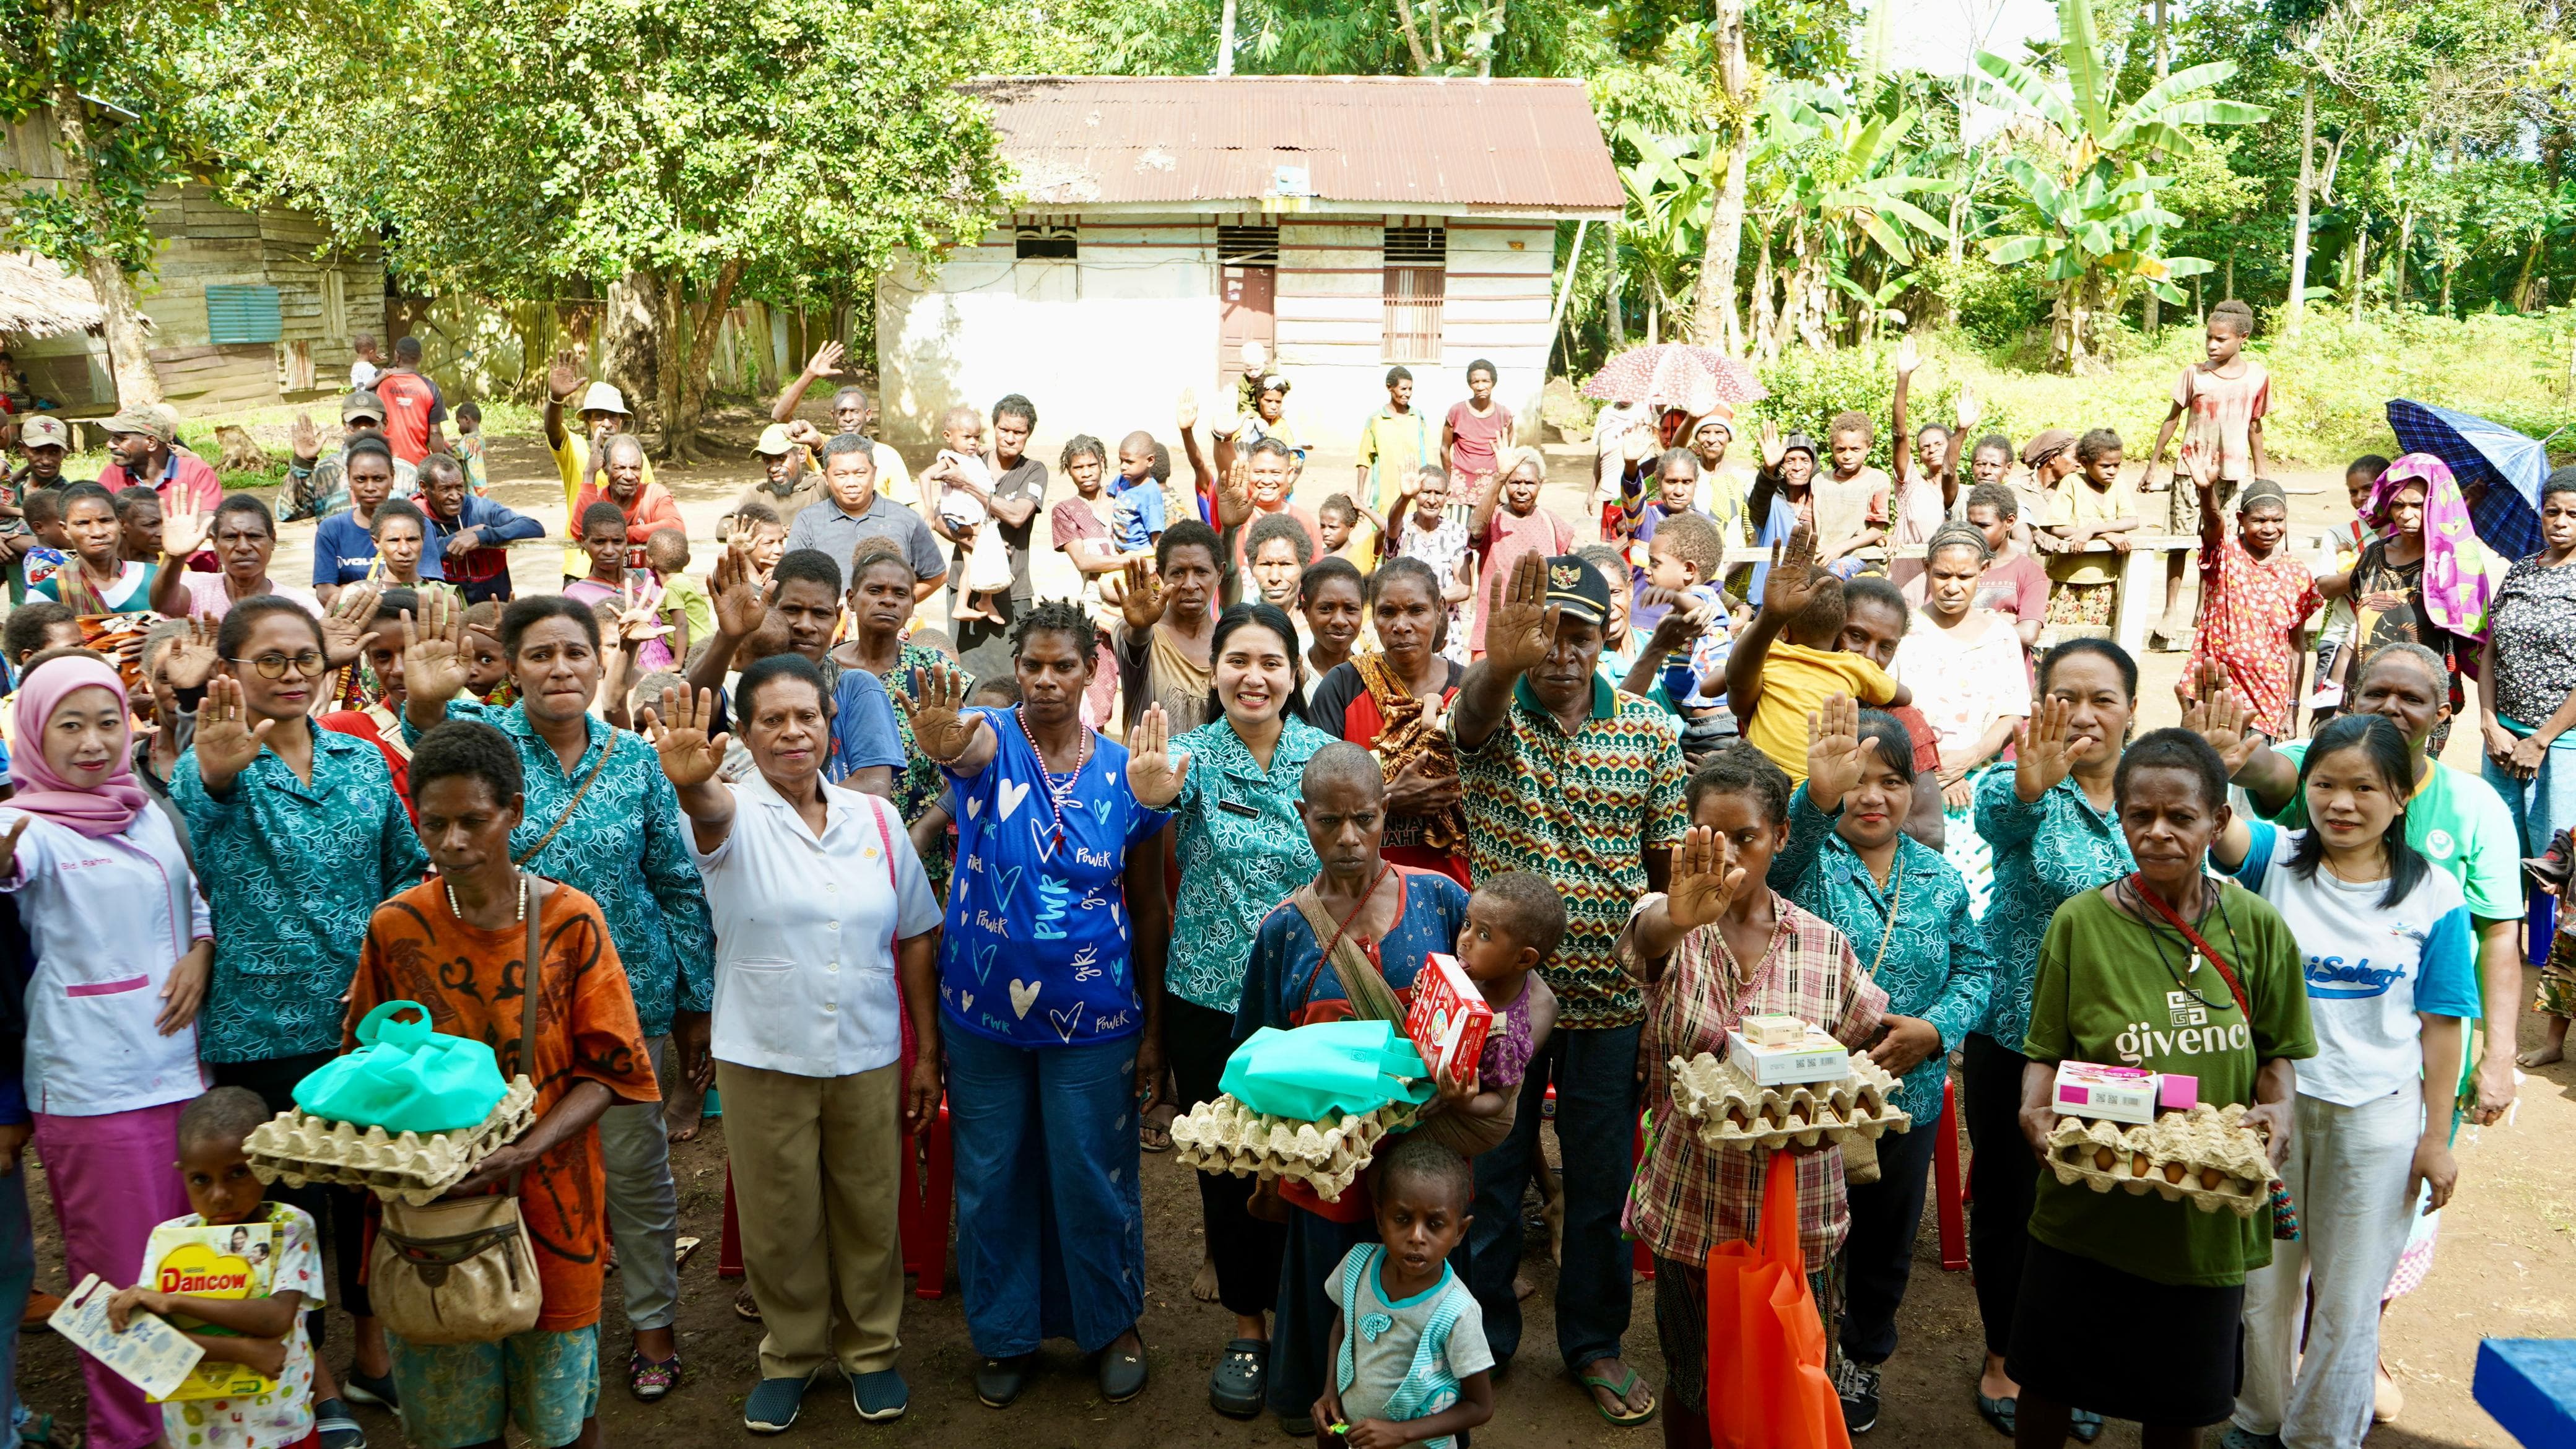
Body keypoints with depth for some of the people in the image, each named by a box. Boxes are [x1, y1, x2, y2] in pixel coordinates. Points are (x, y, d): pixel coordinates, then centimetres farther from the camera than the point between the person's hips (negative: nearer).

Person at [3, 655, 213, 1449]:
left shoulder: (152, 812, 8)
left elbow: (201, 899, 19)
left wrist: (202, 952, -1)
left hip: (180, 1066, 5)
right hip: (90, 1086, -5)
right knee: (120, 1274, 4)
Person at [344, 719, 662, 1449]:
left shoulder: (569, 919, -8)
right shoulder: (395, 929, -2)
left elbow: (609, 1069, -8)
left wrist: (530, 1148, -22)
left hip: (549, 1194, -1)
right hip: (431, 1200, 1)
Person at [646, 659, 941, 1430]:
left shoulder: (876, 819, 3)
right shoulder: (735, 814, -6)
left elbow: (915, 939, 7)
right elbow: (711, 813, -33)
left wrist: (928, 1052, 6)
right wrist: (691, 782, -57)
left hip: (868, 1056, 2)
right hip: (763, 1056, -2)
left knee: (869, 1212, 13)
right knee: (780, 1221, 10)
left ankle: (870, 1349, 33)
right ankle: (790, 1354, 32)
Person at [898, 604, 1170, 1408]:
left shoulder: (1124, 771, -5)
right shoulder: (991, 739, -7)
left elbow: (1149, 908, 0)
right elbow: (966, 746, -35)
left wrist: (1153, 1028, 0)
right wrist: (942, 738, -60)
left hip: (1095, 1020, 0)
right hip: (983, 1013, 0)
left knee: (1094, 1178, 10)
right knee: (992, 1179, 13)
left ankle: (1113, 1325, 33)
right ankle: (1005, 1333, 33)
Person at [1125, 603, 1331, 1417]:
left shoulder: (1328, 756, -2)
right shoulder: (1194, 754, -5)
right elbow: (1162, 785, -31)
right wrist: (1153, 791, -53)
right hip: (1209, 1000, 0)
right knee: (1225, 1167, 10)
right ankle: (1245, 1328, 29)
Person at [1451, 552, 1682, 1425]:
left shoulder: (1651, 733, -2)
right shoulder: (1493, 713, -8)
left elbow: (1671, 867, 2)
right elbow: (1475, 709, -34)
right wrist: (1504, 661, -58)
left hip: (1610, 999, 1)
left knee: (1602, 1182, 13)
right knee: (1488, 1174, 12)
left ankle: (1595, 1343, 34)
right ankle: (1481, 1341, 32)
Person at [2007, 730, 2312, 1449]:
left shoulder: (2257, 926, -2)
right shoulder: (2080, 922, -7)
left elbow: (2278, 1051, 6)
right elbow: (2046, 1052, -2)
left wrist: (2276, 1113, -14)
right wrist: (2035, 1109, -22)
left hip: (2209, 1208, 1)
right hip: (2087, 1203, -1)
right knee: (2048, 1384, 13)